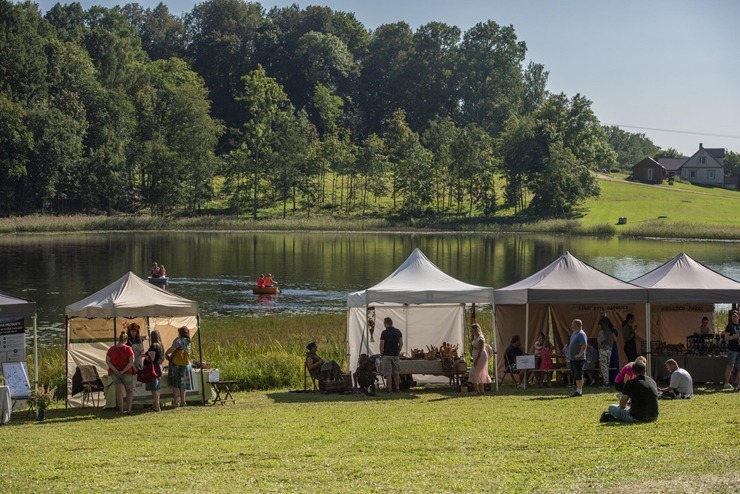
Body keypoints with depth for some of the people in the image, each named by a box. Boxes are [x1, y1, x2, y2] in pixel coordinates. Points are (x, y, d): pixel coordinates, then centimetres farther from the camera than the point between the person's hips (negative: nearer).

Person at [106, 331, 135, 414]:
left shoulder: (111, 349, 1)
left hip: (114, 373, 2)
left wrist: (115, 370, -11)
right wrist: (123, 371, -14)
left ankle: (121, 410, -4)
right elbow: (131, 362, -14)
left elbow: (107, 361, -4)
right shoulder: (128, 349, -8)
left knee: (119, 391, 2)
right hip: (127, 373, -2)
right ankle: (128, 408, 2)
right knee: (129, 390, 12)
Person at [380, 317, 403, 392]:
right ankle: (397, 388, 13)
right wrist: (398, 352, 14)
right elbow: (401, 343, 6)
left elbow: (382, 345, -12)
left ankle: (389, 388, -1)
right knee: (396, 373, 12)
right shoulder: (398, 332, 3)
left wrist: (381, 354, 0)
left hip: (386, 355, -5)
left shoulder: (384, 332, -12)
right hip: (395, 355, 5)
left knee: (388, 373, -1)